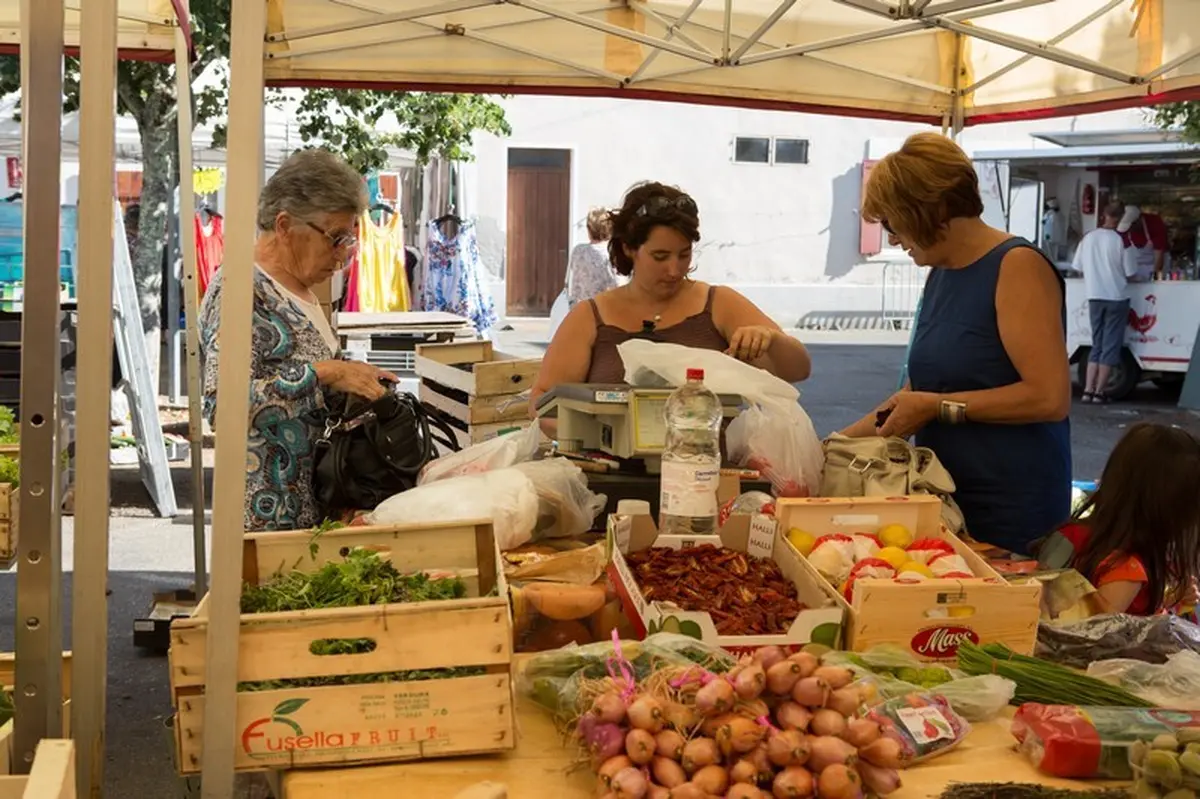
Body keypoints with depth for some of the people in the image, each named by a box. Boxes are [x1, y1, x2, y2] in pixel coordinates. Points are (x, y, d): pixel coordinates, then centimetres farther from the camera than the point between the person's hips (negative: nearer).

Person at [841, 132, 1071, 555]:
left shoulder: (1017, 267, -12)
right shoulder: (940, 274, 11)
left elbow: (1050, 397, -19)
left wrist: (939, 408, -15)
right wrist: (847, 438, 13)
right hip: (945, 503, 7)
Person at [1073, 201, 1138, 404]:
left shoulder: (1088, 238, 1)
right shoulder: (1120, 240, -11)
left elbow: (1078, 268, 8)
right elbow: (1130, 274, -8)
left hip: (1095, 297, 4)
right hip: (1116, 298, -4)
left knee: (1097, 345, 13)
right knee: (1111, 346, 3)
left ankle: (1088, 390, 5)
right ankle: (1099, 391, 1)